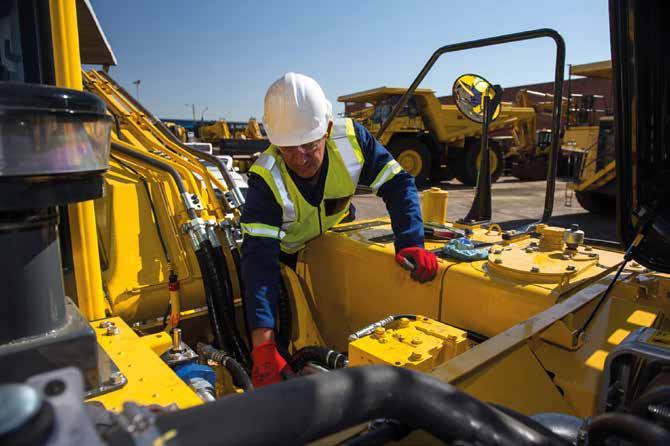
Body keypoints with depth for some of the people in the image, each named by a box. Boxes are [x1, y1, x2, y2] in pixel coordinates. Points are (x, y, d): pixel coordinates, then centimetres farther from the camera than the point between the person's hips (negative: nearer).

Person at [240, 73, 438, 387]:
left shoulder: (351, 140, -29)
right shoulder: (266, 179, -35)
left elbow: (397, 183, -24)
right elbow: (260, 258, -41)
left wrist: (410, 243, -43)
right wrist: (263, 346, -49)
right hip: (285, 252, -2)